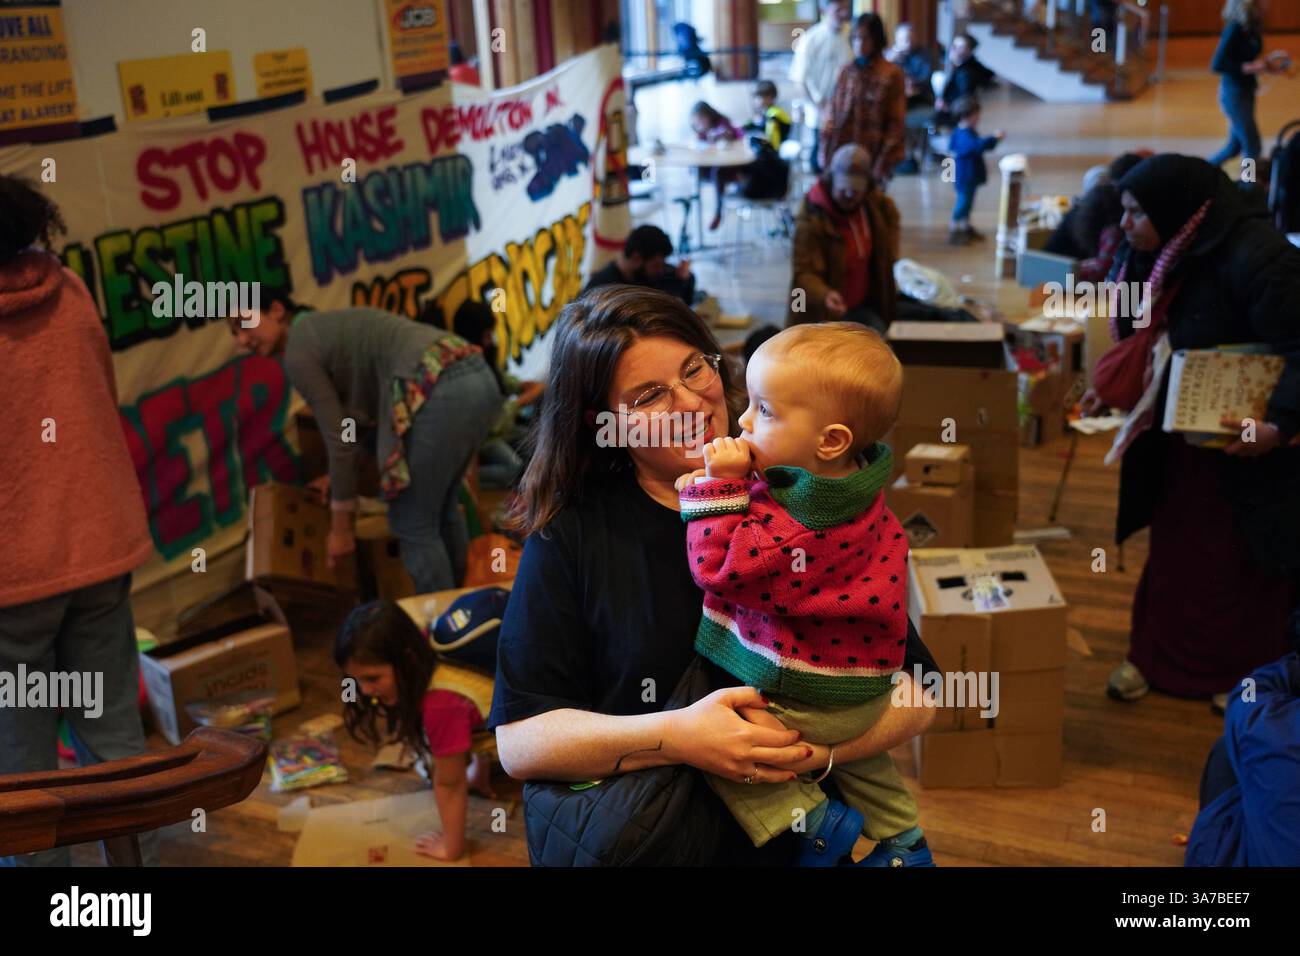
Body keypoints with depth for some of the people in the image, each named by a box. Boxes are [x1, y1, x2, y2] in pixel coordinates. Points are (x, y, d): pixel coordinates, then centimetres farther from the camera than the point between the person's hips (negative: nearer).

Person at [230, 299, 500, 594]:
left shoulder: (298, 353, 3)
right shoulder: (327, 326, 29)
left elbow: (340, 439, 3)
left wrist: (341, 525, 11)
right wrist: (338, 477, 47)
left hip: (441, 391, -10)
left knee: (413, 525, 5)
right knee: (440, 506, 29)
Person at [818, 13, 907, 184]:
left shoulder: (891, 75, -6)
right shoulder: (846, 72, 8)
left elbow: (896, 124, -6)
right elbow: (831, 114, 12)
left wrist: (884, 163, -10)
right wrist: (826, 155, 6)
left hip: (871, 159, -4)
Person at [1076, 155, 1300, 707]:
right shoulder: (1156, 258, -1)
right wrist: (1110, 388, 1)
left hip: (1246, 443, -7)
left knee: (1240, 563, 7)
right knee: (1174, 548, 15)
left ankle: (1244, 675, 25)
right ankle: (1156, 655, 29)